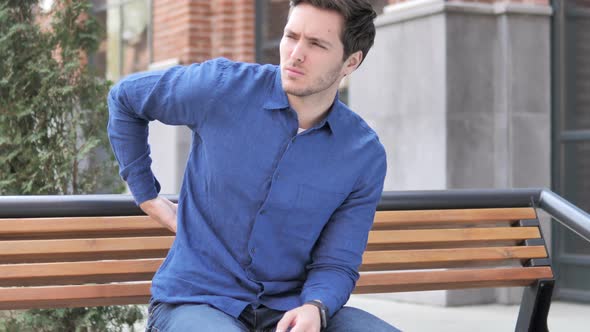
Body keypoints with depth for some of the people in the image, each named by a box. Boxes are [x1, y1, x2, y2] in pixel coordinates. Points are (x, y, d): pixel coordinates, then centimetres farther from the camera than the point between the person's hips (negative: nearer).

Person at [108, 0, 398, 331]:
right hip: (196, 302, -1)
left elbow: (336, 264, -1)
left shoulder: (366, 155, -4)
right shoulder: (225, 87, -8)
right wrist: (147, 196, 9)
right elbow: (124, 97, 9)